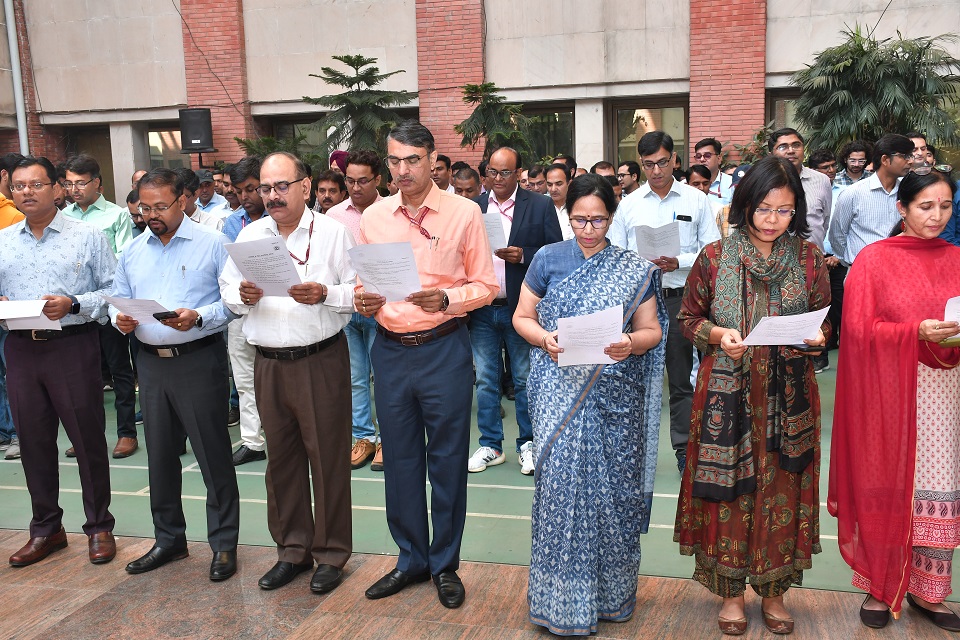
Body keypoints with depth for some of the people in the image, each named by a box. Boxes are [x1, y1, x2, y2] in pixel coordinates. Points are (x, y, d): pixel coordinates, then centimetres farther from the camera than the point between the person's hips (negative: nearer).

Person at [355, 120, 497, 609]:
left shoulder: (464, 213, -4)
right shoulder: (373, 217, 6)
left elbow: (486, 285, -3)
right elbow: (363, 284, 12)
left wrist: (445, 299, -20)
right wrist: (363, 301, -11)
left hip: (443, 349, -3)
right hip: (390, 349, 3)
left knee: (447, 459, 7)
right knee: (400, 459, 12)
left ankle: (445, 563, 25)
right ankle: (411, 558, 30)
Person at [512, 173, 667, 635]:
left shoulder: (635, 270, 6)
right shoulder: (548, 259, 5)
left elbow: (652, 330, 5)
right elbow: (522, 317, 7)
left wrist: (631, 343, -17)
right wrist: (545, 339, -13)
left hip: (616, 394, 1)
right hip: (561, 392, -1)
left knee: (612, 488, 5)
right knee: (562, 483, -6)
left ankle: (611, 592, 24)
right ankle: (563, 600, 9)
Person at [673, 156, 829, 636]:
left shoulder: (808, 257, 2)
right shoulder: (714, 257, -3)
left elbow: (824, 321, 10)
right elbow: (689, 318, 5)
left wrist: (817, 337, -12)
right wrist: (718, 335, -14)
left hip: (788, 395, 2)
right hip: (728, 392, -1)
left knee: (781, 488, 9)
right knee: (729, 487, 5)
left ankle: (773, 589, 28)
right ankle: (731, 591, 23)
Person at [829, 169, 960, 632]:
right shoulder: (874, 259, -1)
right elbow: (859, 328, -7)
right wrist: (917, 331, -20)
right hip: (890, 391, -3)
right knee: (886, 490, 5)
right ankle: (879, 588, 21)